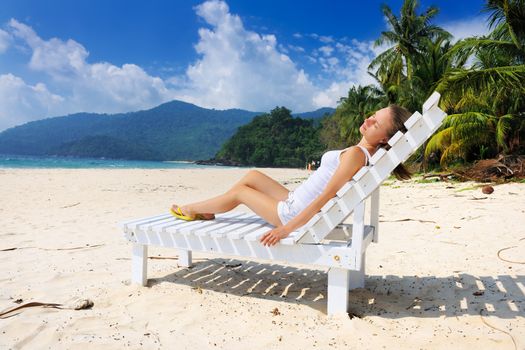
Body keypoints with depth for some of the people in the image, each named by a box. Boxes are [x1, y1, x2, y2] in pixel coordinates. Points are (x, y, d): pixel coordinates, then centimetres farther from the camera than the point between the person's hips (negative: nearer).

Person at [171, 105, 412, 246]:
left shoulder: (356, 153, -26)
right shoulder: (366, 152, 1)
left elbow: (326, 197, -30)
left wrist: (286, 229, -29)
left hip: (295, 214, -8)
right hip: (294, 203, 8)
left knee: (239, 191, 6)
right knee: (253, 176, 15)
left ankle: (190, 209, 30)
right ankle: (205, 212, 29)